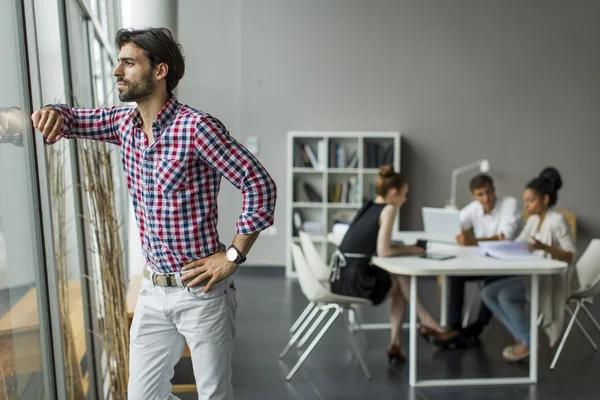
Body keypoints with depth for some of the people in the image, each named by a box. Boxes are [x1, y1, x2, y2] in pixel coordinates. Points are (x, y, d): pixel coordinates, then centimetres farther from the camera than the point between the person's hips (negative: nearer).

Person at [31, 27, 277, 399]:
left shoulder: (197, 126, -18)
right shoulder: (124, 122, 4)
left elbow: (261, 186, -18)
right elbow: (74, 119, 19)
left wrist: (233, 257, -15)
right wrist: (53, 112, -5)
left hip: (201, 291, -6)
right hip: (153, 291, 7)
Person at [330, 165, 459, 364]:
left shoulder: (368, 206, 15)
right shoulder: (389, 209, -8)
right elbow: (383, 252, -14)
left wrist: (404, 248, 13)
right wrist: (409, 250, 3)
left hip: (339, 278, 8)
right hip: (354, 282, -8)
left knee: (398, 283, 23)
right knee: (403, 280, 15)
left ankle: (395, 344, 21)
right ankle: (429, 325, 29)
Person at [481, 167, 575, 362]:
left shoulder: (557, 220, -12)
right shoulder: (533, 219, 11)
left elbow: (571, 255, -16)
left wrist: (544, 247, -31)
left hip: (552, 279, -8)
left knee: (506, 296, -28)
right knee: (488, 293, -10)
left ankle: (528, 343, -7)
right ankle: (522, 337, -2)